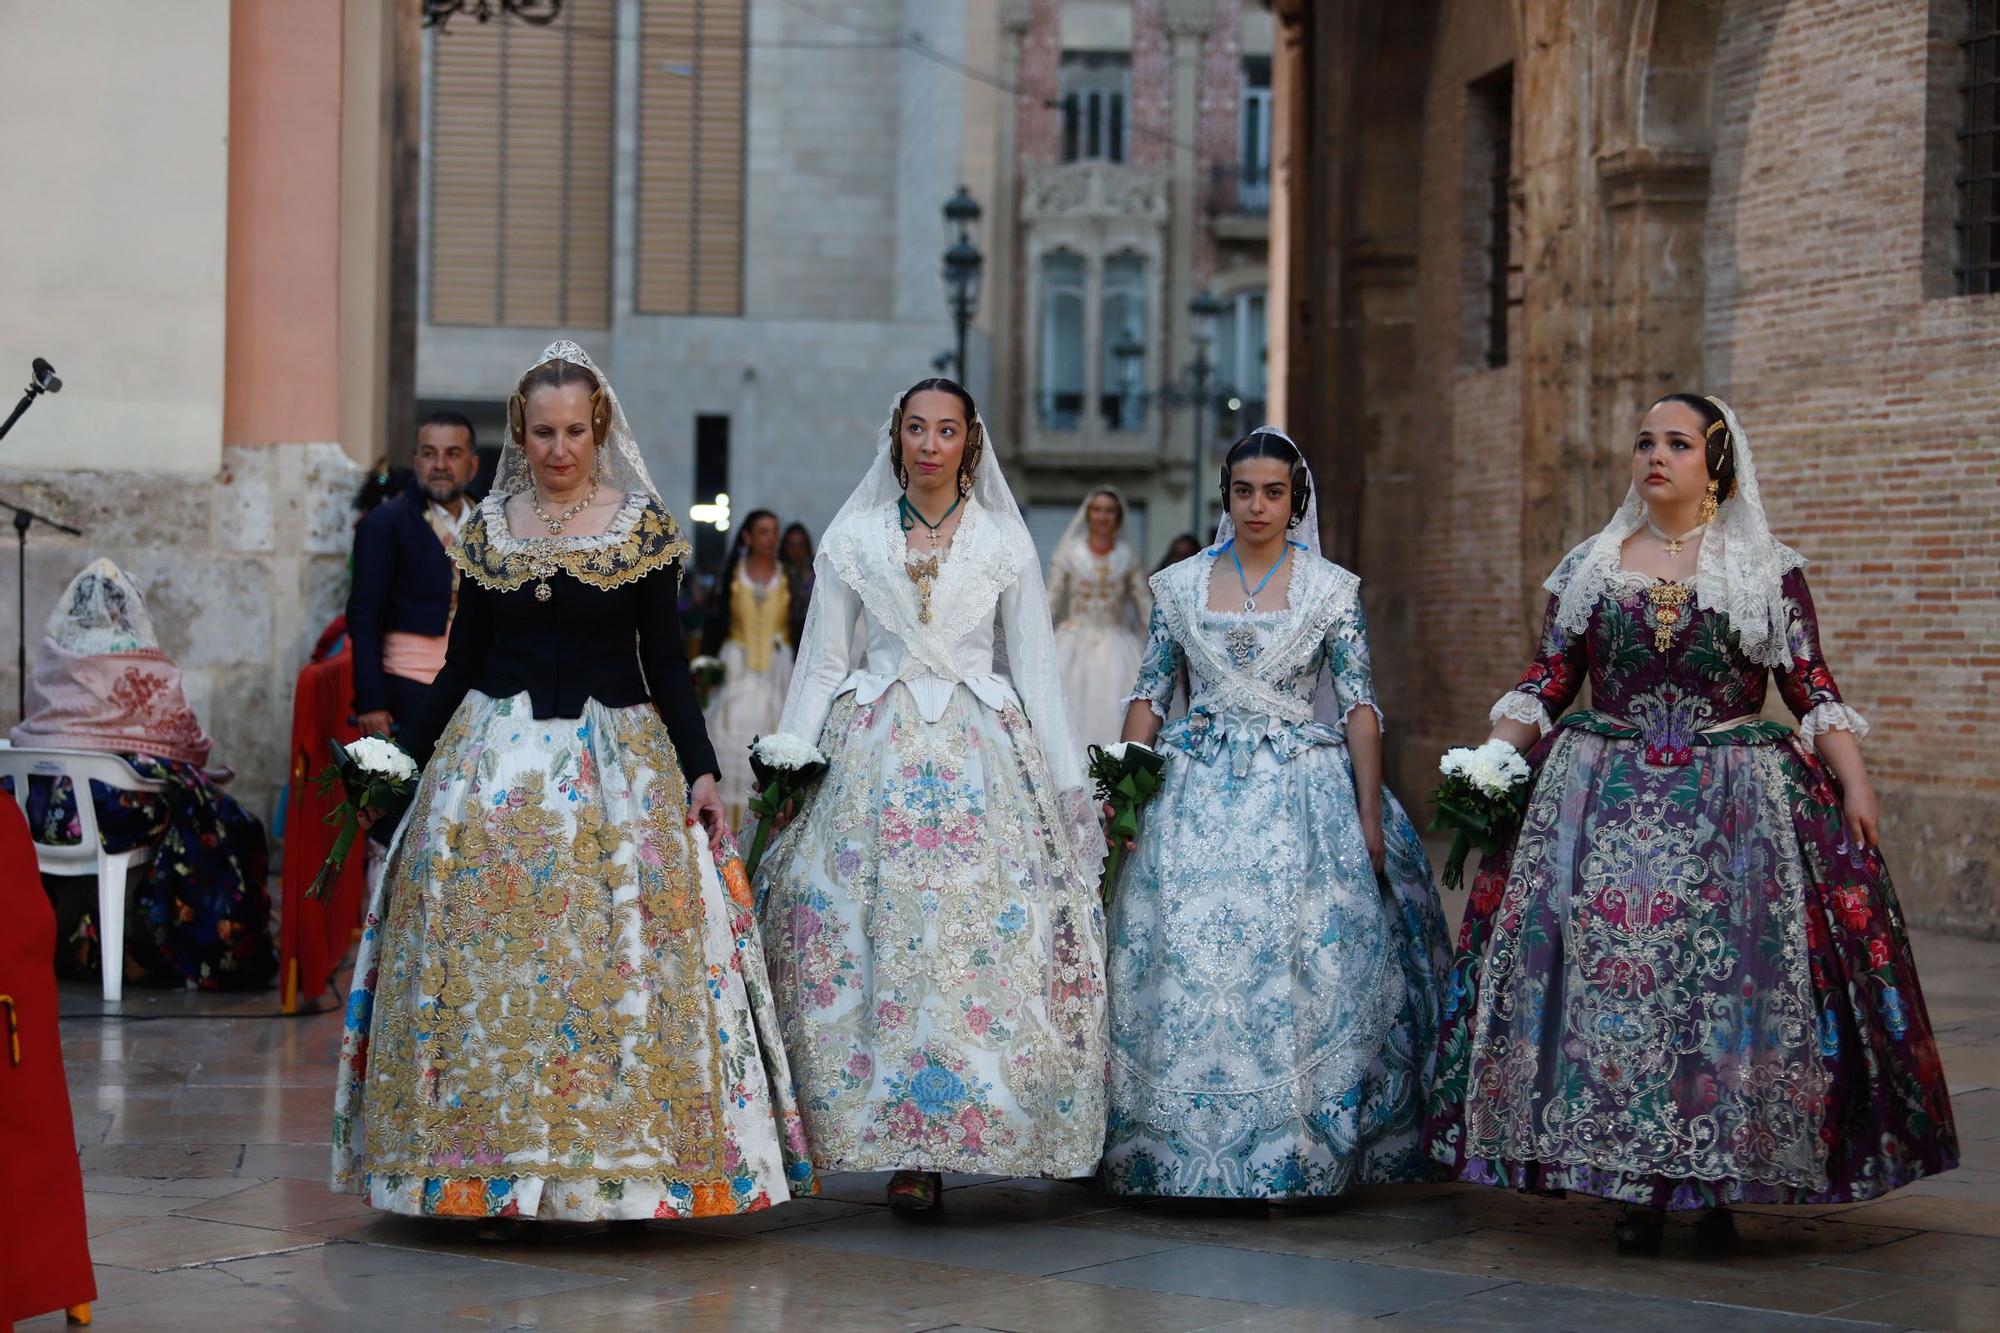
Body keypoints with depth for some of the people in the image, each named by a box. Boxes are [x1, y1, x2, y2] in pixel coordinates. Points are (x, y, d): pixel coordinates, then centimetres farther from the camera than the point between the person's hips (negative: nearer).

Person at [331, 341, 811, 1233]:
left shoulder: (643, 525, 2)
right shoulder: (489, 526, 8)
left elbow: (665, 659, 1)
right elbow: (463, 660, 12)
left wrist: (700, 770, -7)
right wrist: (410, 759, 10)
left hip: (617, 759, -2)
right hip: (496, 757, 2)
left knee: (618, 958, -5)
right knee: (490, 962, -2)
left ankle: (624, 1165, 2)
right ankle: (497, 1173, 4)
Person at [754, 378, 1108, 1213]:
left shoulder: (1005, 541, 8)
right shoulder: (852, 539, 9)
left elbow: (1037, 669, 8)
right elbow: (820, 664, 10)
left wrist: (1069, 784, 4)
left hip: (982, 757, 0)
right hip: (875, 758, 1)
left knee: (977, 944, -9)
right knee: (876, 942, -8)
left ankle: (926, 1145, -3)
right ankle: (905, 1146, -2)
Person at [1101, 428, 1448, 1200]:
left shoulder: (1332, 590, 3)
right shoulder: (1179, 585, 8)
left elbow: (1359, 707, 1)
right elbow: (1148, 696, 10)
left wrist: (1371, 817, -5)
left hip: (1301, 796, -1)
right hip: (1197, 793, 2)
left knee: (1297, 962, -7)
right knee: (1185, 961, -5)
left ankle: (1294, 1153, 1)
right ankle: (1186, 1146, 4)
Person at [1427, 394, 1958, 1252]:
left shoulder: (1769, 572, 6)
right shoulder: (1590, 567, 12)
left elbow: (1813, 691, 3)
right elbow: (1544, 683, 11)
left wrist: (1855, 784, -8)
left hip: (1734, 810, -1)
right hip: (1603, 807, 2)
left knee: (1729, 977, -7)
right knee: (1607, 972, -6)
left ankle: (1718, 1183, 5)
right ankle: (1634, 1187, 1)